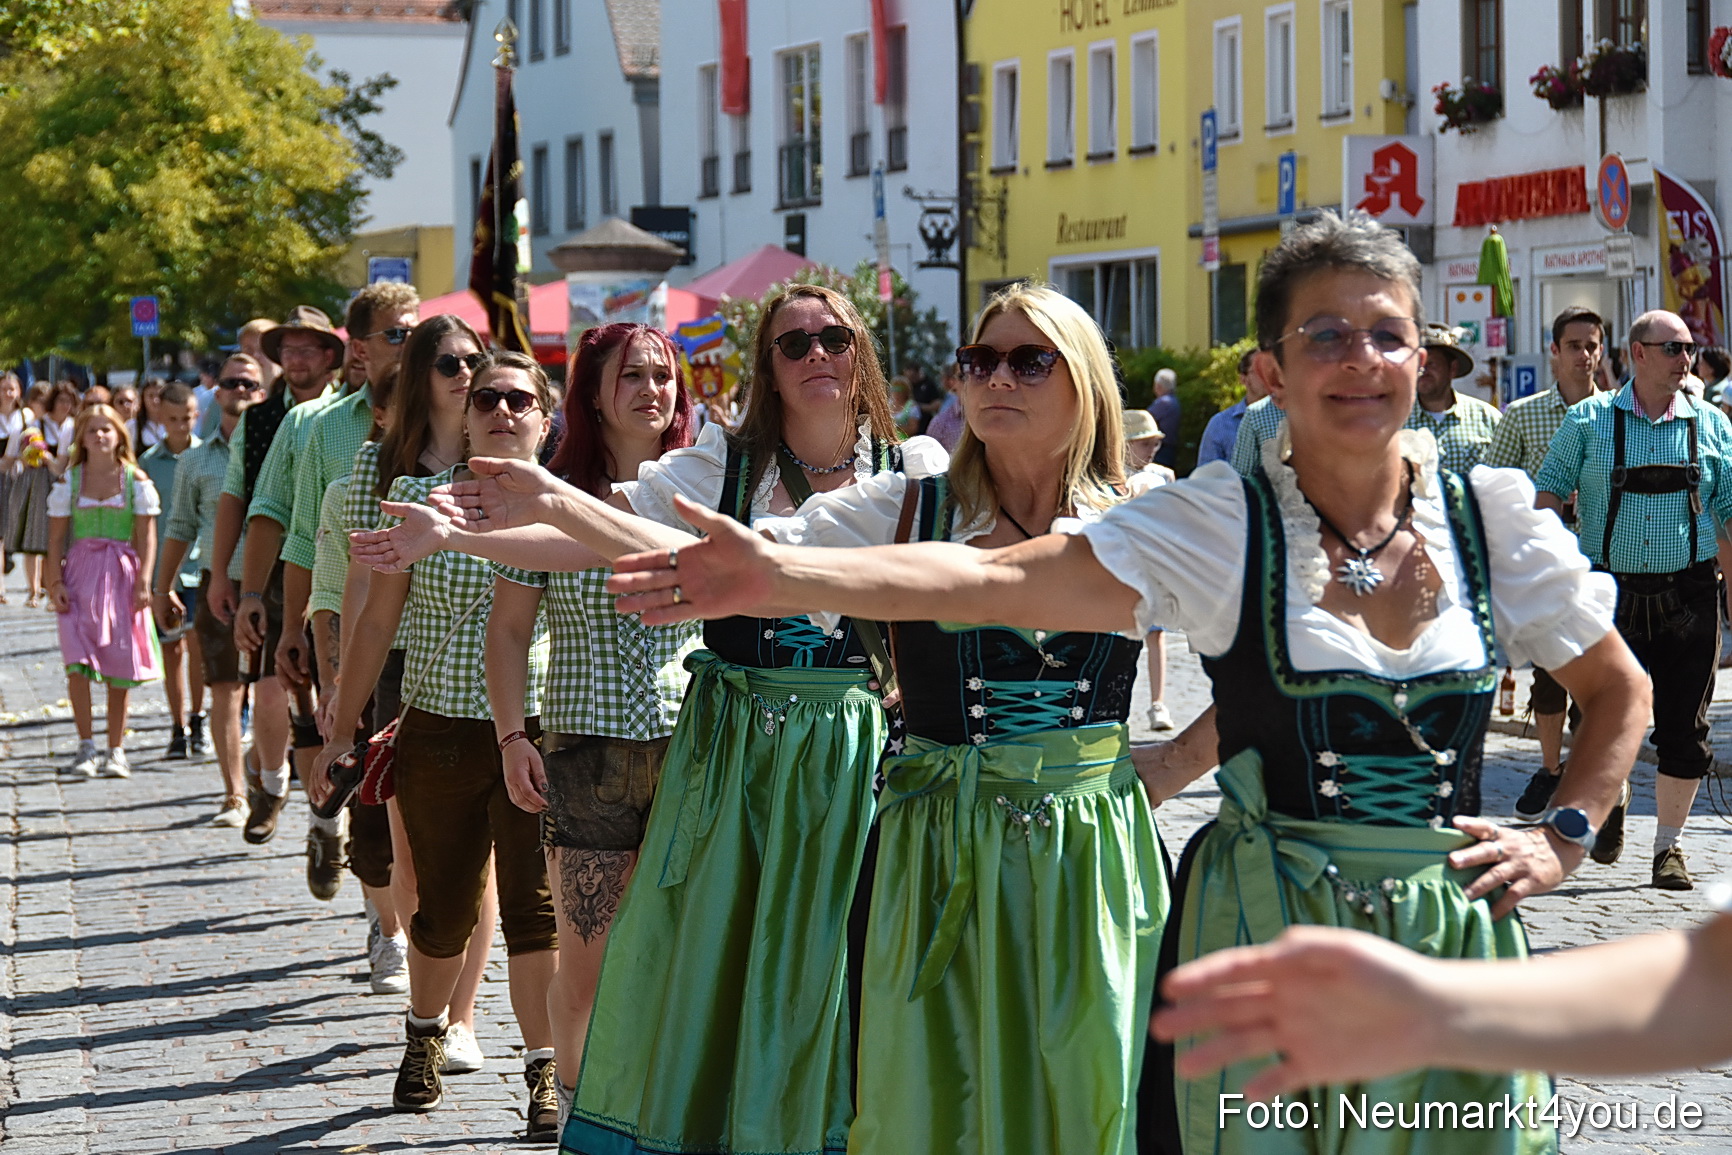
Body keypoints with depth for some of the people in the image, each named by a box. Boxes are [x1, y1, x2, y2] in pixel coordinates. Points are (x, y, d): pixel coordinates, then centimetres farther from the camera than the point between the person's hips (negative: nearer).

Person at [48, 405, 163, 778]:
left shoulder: (135, 480, 3)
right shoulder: (69, 481, 5)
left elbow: (147, 536, 1)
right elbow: (56, 538, 5)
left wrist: (143, 582, -8)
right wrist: (56, 582, -5)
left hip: (122, 575, 0)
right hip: (80, 573, 0)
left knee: (120, 664, 2)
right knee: (78, 661, -14)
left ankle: (115, 751, 12)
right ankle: (86, 745, -7)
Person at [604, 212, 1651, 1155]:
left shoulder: (1489, 514, 2)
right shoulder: (1220, 523, -6)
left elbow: (1621, 690, 16)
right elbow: (993, 583, -17)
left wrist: (1564, 835, 1)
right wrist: (780, 577, -27)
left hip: (1456, 926, 2)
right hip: (1263, 927, -2)